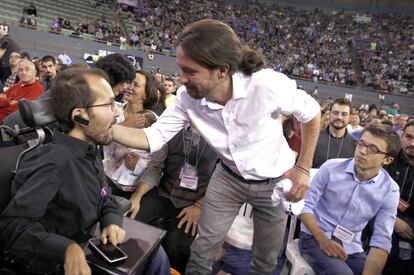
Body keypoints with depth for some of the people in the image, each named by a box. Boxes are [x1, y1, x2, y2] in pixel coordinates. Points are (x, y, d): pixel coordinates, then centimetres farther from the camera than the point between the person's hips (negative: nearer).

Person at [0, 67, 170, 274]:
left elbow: (106, 200, 8)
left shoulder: (89, 153, 1)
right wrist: (67, 248, -44)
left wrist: (112, 222, -12)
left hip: (86, 248, 8)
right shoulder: (53, 162, -28)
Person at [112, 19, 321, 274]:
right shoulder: (188, 98, -22)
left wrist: (303, 168, -14)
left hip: (274, 181, -2)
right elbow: (153, 137, -17)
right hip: (229, 176, 2)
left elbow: (311, 113, -16)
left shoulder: (266, 84, -34)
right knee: (203, 250, 9)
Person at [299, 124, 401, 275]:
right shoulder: (331, 167, -10)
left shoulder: (390, 190, -6)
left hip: (351, 248, 3)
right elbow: (306, 205, -5)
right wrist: (322, 240, -17)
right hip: (314, 237, -3)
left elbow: (381, 240, -8)